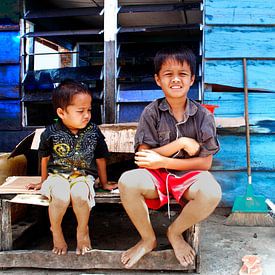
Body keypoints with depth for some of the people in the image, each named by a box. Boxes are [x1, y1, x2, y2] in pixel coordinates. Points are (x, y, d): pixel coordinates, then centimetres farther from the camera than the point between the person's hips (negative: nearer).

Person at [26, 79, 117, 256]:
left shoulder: (94, 132, -1)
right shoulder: (51, 133, -4)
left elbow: (100, 158, 13)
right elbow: (45, 158, 13)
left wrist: (104, 183, 20)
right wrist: (43, 181, 24)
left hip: (83, 175, 1)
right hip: (57, 175, 0)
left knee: (80, 195, -33)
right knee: (60, 198, -33)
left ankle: (83, 231, -3)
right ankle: (56, 231, -1)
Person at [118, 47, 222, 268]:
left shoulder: (203, 115, 0)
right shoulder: (152, 112, 0)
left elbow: (205, 163, -4)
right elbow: (144, 156, -5)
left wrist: (162, 161, -15)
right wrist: (181, 143, -14)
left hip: (189, 176, 0)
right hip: (156, 176, 0)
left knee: (212, 191, -34)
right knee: (127, 181, -32)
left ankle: (175, 232, -1)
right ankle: (148, 239, -3)